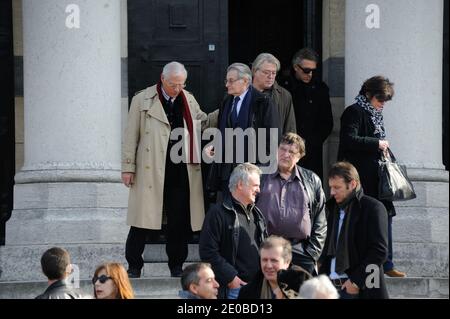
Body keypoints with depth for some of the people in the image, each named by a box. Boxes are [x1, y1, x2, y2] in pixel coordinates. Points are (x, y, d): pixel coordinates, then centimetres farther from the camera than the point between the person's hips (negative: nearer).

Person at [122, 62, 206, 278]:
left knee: (179, 221, 4)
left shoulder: (189, 101, 13)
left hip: (181, 170, 3)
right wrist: (128, 167, -3)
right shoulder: (142, 100, 0)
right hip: (151, 169, -3)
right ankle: (134, 266, 8)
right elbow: (131, 136, 0)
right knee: (143, 220, -2)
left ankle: (176, 266, 14)